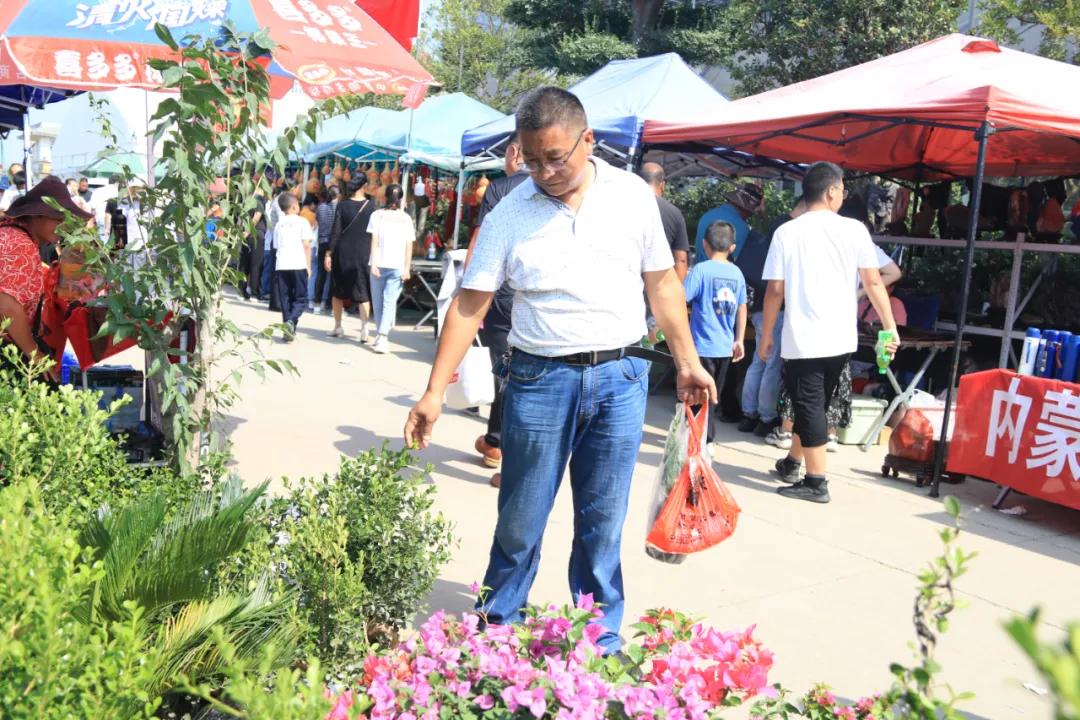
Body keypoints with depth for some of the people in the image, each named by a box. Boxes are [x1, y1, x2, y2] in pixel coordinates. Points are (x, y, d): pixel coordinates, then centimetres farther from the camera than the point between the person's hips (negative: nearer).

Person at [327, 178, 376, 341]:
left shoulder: (342, 205, -5)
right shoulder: (371, 204, -4)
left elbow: (335, 231, -5)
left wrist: (328, 253, 0)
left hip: (343, 251, 0)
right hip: (364, 253, 0)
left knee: (338, 291, 14)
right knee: (363, 292, 3)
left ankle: (338, 327, 20)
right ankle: (364, 329, -9)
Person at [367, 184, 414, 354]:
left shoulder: (377, 215, 3)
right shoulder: (406, 218, 7)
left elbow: (374, 241, -4)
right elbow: (409, 246, 2)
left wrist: (373, 263, -6)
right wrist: (407, 268, 2)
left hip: (379, 264, 0)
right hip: (398, 266, 0)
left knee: (378, 301, 12)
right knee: (389, 302, -3)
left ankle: (380, 337, 18)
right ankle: (382, 337, -17)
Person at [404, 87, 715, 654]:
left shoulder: (632, 194, 3)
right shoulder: (509, 215, -2)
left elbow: (662, 282, 10)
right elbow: (469, 304, -3)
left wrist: (688, 363, 7)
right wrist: (434, 392, -8)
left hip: (620, 378, 1)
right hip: (540, 378, -1)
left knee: (603, 523, 9)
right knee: (519, 520, 7)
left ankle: (600, 643, 26)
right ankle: (496, 628, 29)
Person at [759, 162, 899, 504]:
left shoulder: (787, 232, -3)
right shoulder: (855, 229, -1)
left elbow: (775, 290, -4)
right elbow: (874, 283, 0)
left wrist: (766, 335, 5)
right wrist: (891, 328, 8)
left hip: (802, 339, -3)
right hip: (841, 338, 3)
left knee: (809, 406, 3)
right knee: (813, 404, 18)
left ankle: (817, 483, 3)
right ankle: (792, 462, 34)